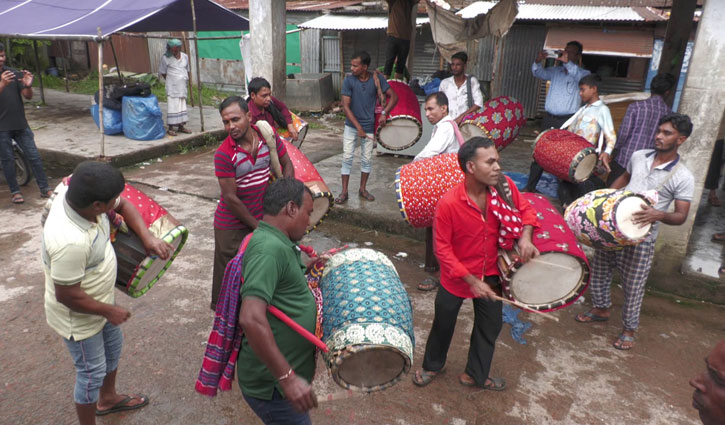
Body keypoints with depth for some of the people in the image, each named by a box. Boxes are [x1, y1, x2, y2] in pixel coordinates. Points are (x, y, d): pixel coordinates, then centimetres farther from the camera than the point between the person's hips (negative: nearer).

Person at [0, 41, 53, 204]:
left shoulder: (14, 73, 5)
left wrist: (28, 86, -20)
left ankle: (44, 188, 9)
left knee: (34, 156, 2)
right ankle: (15, 192, 14)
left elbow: (28, 96, 1)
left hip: (20, 124, 2)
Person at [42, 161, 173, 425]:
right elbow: (67, 296, -31)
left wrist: (148, 238, -14)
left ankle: (107, 399, 55)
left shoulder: (81, 196, -18)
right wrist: (109, 311, -16)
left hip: (99, 302, 9)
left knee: (113, 347, 29)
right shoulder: (70, 243, -42)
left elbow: (124, 206, 0)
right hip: (79, 317, -9)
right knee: (93, 371, 12)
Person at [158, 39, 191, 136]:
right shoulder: (166, 58, -8)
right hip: (172, 87, -5)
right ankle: (170, 128, -1)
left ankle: (181, 126, 19)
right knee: (173, 106, -7)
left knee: (182, 106, 9)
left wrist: (186, 79, 12)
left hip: (182, 86, 5)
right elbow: (162, 72, 1)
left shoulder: (185, 57, 6)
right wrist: (169, 80, 2)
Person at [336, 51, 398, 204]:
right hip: (351, 126, -1)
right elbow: (346, 106, -13)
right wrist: (359, 128, -17)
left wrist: (384, 113, -18)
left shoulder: (377, 79, -8)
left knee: (366, 159, 9)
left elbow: (393, 96, -3)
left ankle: (363, 189, 25)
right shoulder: (348, 80, -11)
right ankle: (344, 192, 7)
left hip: (369, 126, 1)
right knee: (347, 157, -1)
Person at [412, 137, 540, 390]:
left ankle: (475, 375, 40)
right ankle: (432, 366, 46)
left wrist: (525, 237, -17)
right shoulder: (448, 203, -28)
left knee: (490, 326, 17)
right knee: (443, 324, 17)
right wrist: (471, 280, -21)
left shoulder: (504, 186, -16)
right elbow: (442, 248, -20)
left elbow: (525, 209, 2)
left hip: (490, 274, 4)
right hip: (456, 277, -4)